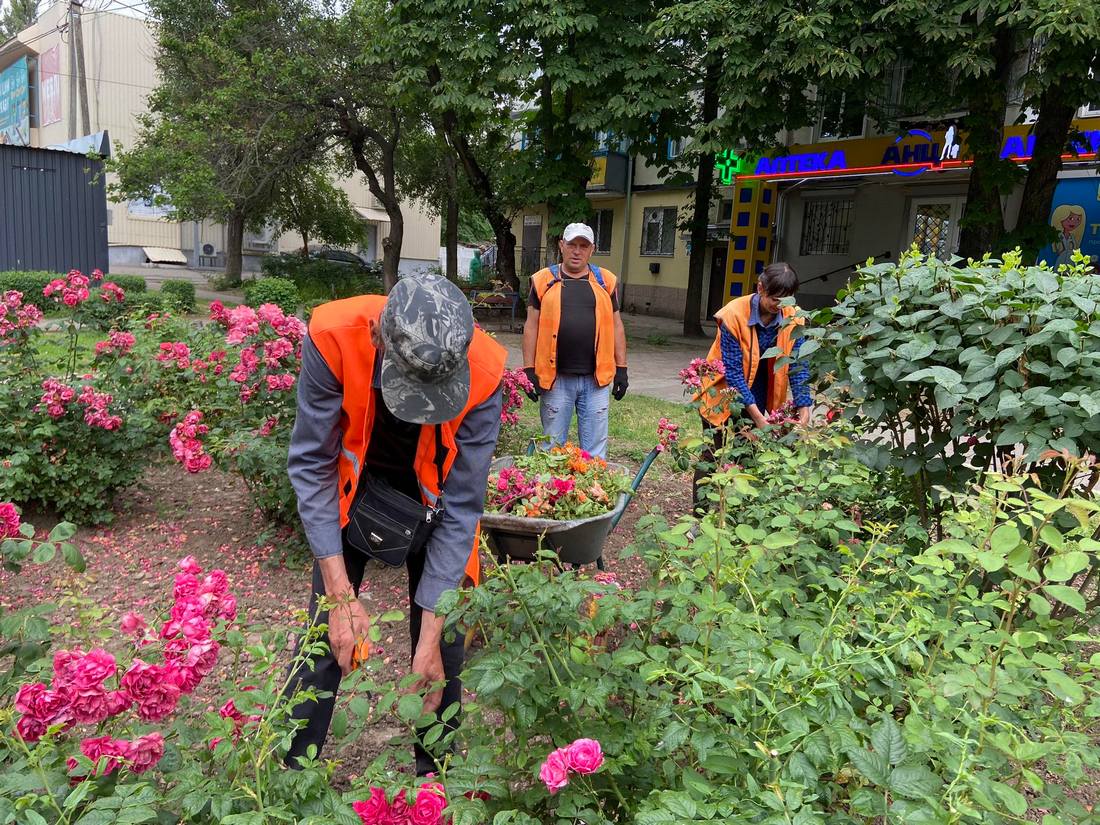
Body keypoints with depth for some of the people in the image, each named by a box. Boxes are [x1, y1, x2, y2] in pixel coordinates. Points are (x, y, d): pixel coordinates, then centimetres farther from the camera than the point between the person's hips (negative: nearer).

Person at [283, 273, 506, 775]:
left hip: (434, 492, 0)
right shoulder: (333, 337, -35)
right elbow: (312, 466, -23)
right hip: (354, 483, 0)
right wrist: (341, 595, -26)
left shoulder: (483, 373, -34)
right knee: (326, 633, -3)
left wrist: (432, 633, -23)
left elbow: (460, 506, -24)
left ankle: (434, 770, 27)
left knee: (444, 638, 3)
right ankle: (290, 769, 20)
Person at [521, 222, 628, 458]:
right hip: (556, 378, -1)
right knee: (552, 447, 8)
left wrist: (621, 369, 6)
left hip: (596, 378, 1)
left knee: (595, 450, 6)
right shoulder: (544, 281, 5)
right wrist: (529, 370, -3)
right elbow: (531, 326, 4)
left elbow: (616, 326, 11)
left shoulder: (605, 281, 9)